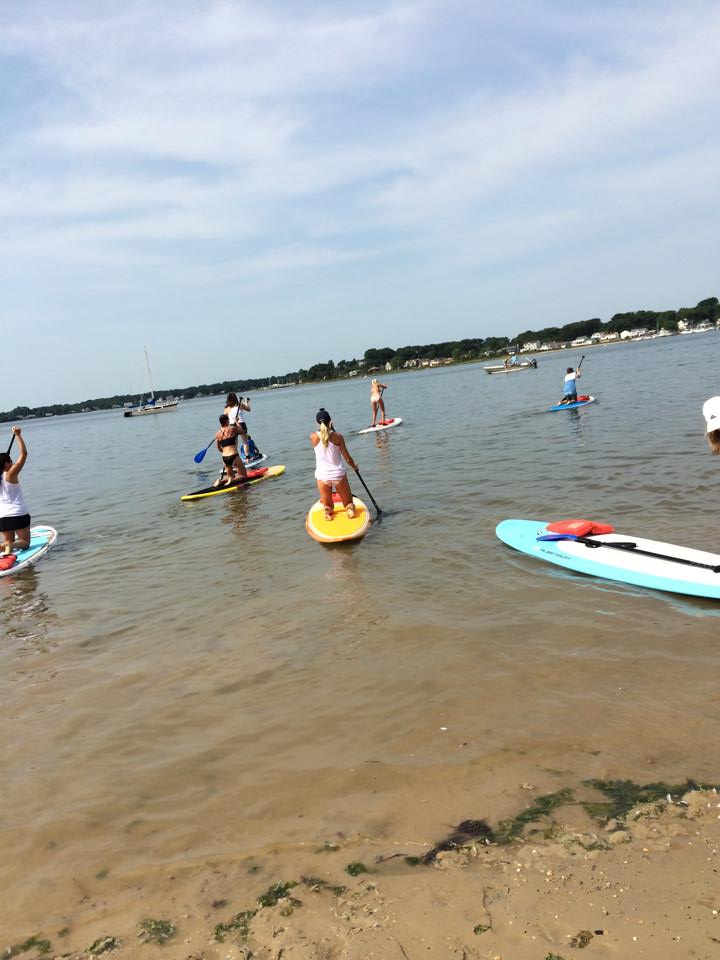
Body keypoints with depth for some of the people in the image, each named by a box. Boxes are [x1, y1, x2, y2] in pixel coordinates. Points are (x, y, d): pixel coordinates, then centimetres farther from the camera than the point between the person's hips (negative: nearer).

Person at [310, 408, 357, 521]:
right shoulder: (338, 436, -10)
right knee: (348, 503, 18)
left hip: (322, 476, 1)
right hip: (339, 474, -1)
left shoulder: (313, 437, -7)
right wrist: (354, 466, 16)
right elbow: (348, 459, -2)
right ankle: (350, 508, -13)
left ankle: (327, 511, -9)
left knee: (328, 507, 22)